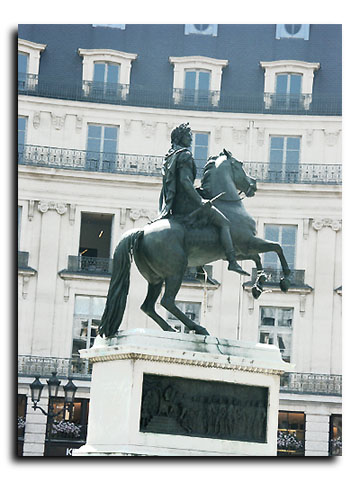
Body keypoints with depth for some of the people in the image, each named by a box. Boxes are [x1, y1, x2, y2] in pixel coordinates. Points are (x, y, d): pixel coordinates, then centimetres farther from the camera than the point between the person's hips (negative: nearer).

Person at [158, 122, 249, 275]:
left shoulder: (169, 157, 18)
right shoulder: (185, 155, -11)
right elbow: (184, 180, -24)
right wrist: (200, 200, -23)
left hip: (174, 207, 10)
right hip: (187, 203, -10)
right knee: (224, 223, -8)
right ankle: (232, 261, -20)